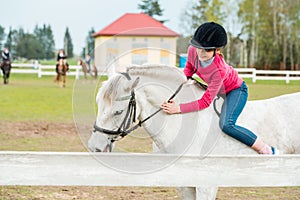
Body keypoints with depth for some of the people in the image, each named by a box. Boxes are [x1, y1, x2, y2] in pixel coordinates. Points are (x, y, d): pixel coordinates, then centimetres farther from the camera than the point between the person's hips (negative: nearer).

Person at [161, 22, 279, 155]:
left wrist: (178, 109, -42)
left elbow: (205, 102, -38)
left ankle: (268, 151, -20)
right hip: (219, 90, 8)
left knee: (226, 125, -29)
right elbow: (190, 66, 4)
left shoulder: (219, 70, -42)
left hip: (236, 90, -8)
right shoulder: (193, 51, -24)